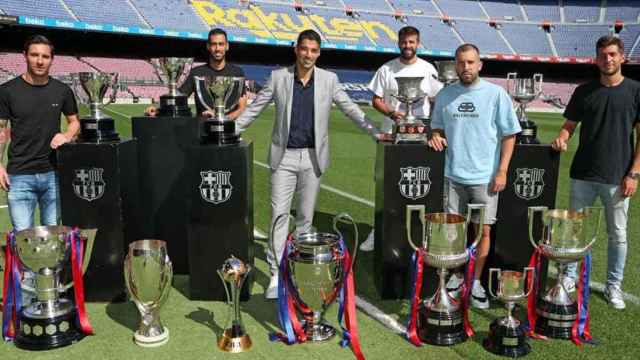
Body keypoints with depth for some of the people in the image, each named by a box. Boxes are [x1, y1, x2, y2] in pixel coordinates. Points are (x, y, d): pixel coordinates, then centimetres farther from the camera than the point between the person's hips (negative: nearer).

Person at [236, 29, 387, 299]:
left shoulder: (329, 80, 3)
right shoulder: (278, 77, 2)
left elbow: (350, 109, 8)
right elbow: (254, 108, 7)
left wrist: (374, 132, 4)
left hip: (312, 156, 1)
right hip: (284, 155, -1)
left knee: (305, 215, 8)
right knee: (279, 214, -3)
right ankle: (276, 274, 3)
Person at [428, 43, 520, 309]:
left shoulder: (496, 94, -2)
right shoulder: (444, 95, 6)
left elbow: (509, 135, -1)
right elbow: (438, 127, 17)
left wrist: (502, 171, -7)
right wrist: (436, 137, -7)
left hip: (485, 176, -2)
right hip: (454, 175, 2)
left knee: (483, 229, 3)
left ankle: (476, 282, 19)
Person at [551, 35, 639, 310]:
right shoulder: (584, 91, 4)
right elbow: (570, 125, 9)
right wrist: (562, 138, -15)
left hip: (617, 177, -1)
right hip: (583, 174, 2)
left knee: (617, 234, 9)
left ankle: (614, 285, 24)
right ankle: (569, 276, 24)